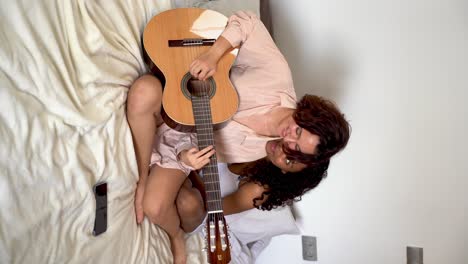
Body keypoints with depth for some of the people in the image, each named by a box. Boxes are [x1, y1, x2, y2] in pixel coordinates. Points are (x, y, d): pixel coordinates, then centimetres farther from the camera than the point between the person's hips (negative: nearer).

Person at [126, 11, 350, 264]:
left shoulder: (264, 149, -13)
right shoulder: (279, 75, -19)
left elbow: (212, 153, -8)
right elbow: (247, 21, -13)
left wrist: (190, 159, -29)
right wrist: (212, 55, -26)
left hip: (184, 143, -2)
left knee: (154, 207, -28)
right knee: (144, 90, -36)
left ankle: (175, 233, 12)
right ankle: (143, 178, -11)